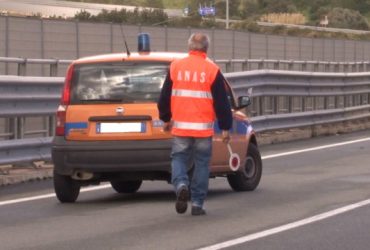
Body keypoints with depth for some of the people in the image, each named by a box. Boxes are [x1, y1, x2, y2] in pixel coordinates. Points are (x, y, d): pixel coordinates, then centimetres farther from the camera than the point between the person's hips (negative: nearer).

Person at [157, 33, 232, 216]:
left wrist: (165, 118, 25)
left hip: (180, 127, 1)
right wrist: (225, 127, 5)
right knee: (201, 163, 8)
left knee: (179, 159, 11)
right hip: (203, 128, -1)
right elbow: (221, 102, -2)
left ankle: (181, 185, -18)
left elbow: (165, 96, 11)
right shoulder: (212, 70, -3)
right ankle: (197, 204, 7)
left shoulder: (175, 67, 4)